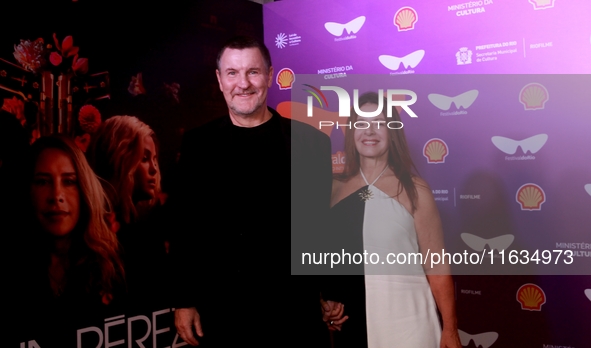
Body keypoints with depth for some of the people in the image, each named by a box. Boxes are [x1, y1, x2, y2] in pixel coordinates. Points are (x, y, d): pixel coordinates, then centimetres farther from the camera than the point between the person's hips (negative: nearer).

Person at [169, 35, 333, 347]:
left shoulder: (309, 142, -3)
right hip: (220, 312, 2)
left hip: (294, 312, -1)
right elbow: (184, 228, 3)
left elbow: (326, 224, 0)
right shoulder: (198, 144, 2)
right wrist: (184, 301, 3)